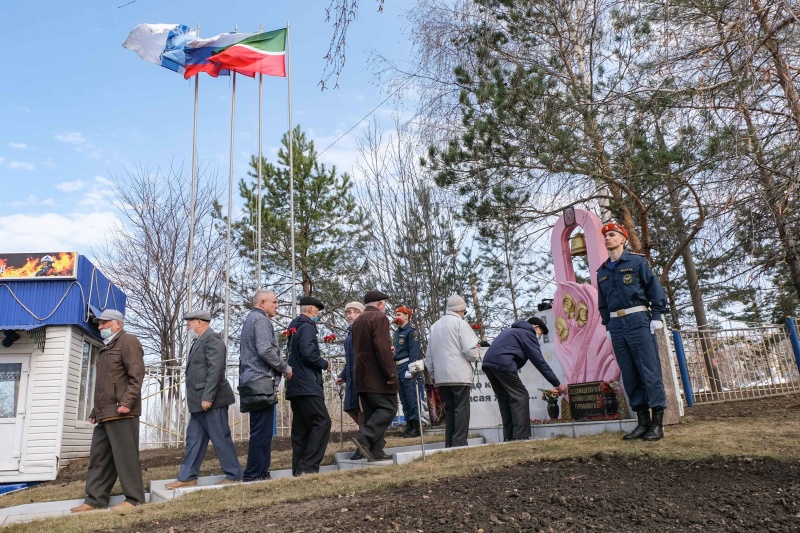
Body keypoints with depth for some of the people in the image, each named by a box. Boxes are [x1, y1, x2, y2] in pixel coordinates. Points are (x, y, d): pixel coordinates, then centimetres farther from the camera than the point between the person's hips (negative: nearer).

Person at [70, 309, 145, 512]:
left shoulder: (128, 341, -4)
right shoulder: (107, 347, 26)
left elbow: (136, 375, -16)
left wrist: (126, 402, -24)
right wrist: (95, 410, 22)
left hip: (121, 412, -10)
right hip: (105, 413, 10)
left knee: (125, 455, -6)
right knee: (99, 456, 10)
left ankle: (134, 499, 0)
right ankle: (95, 499, 17)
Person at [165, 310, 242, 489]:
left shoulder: (212, 339, -13)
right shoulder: (199, 341, 17)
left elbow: (215, 369, -21)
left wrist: (207, 398, -23)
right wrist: (197, 399, 14)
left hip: (211, 401, -9)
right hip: (199, 402, 10)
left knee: (221, 439, -1)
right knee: (194, 440, 13)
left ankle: (233, 476, 10)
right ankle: (187, 477, 21)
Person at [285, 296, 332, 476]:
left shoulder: (294, 328, 20)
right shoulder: (307, 327, -9)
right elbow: (308, 354, -21)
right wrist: (325, 364, -5)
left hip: (295, 387, 10)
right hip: (308, 386, -10)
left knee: (301, 428, 10)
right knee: (322, 422, -11)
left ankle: (298, 469, 11)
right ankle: (308, 467, -16)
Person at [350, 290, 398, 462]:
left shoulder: (357, 321, 17)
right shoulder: (380, 318, -10)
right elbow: (382, 348, -19)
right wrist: (391, 373, -18)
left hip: (362, 376, 9)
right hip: (378, 376, -9)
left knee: (372, 413, 10)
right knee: (388, 409, -4)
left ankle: (375, 451, 9)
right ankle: (364, 438, -17)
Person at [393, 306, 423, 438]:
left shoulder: (411, 331, -7)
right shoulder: (397, 332, 19)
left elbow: (414, 352, -14)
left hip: (408, 367, -9)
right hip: (398, 368, 9)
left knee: (412, 397, -7)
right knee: (403, 398, 11)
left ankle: (416, 427, -3)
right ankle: (409, 424, 17)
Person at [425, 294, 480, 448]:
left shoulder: (435, 326, 15)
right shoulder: (460, 323, -4)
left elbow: (428, 355, 16)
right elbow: (470, 349, -12)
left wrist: (432, 374, 22)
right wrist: (475, 356, 9)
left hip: (441, 376, 6)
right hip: (459, 374, -6)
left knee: (449, 409, 11)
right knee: (462, 409, -2)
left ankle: (449, 444, 11)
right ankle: (459, 443, -6)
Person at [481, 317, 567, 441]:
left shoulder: (512, 330, 33)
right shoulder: (528, 334, 6)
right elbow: (540, 362, 0)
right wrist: (557, 384, 4)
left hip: (487, 363, 9)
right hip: (502, 364, -9)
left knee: (506, 399, 14)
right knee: (520, 396, -3)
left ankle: (509, 437, 12)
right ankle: (522, 436, -9)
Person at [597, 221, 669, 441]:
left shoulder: (637, 261, 2)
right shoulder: (602, 271, 16)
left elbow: (654, 288, -1)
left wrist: (657, 316, -6)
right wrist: (608, 326, 14)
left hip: (638, 320, -5)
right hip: (616, 324, 5)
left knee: (649, 371, -5)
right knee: (629, 375, 5)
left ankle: (657, 423, 0)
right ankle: (642, 422, 11)